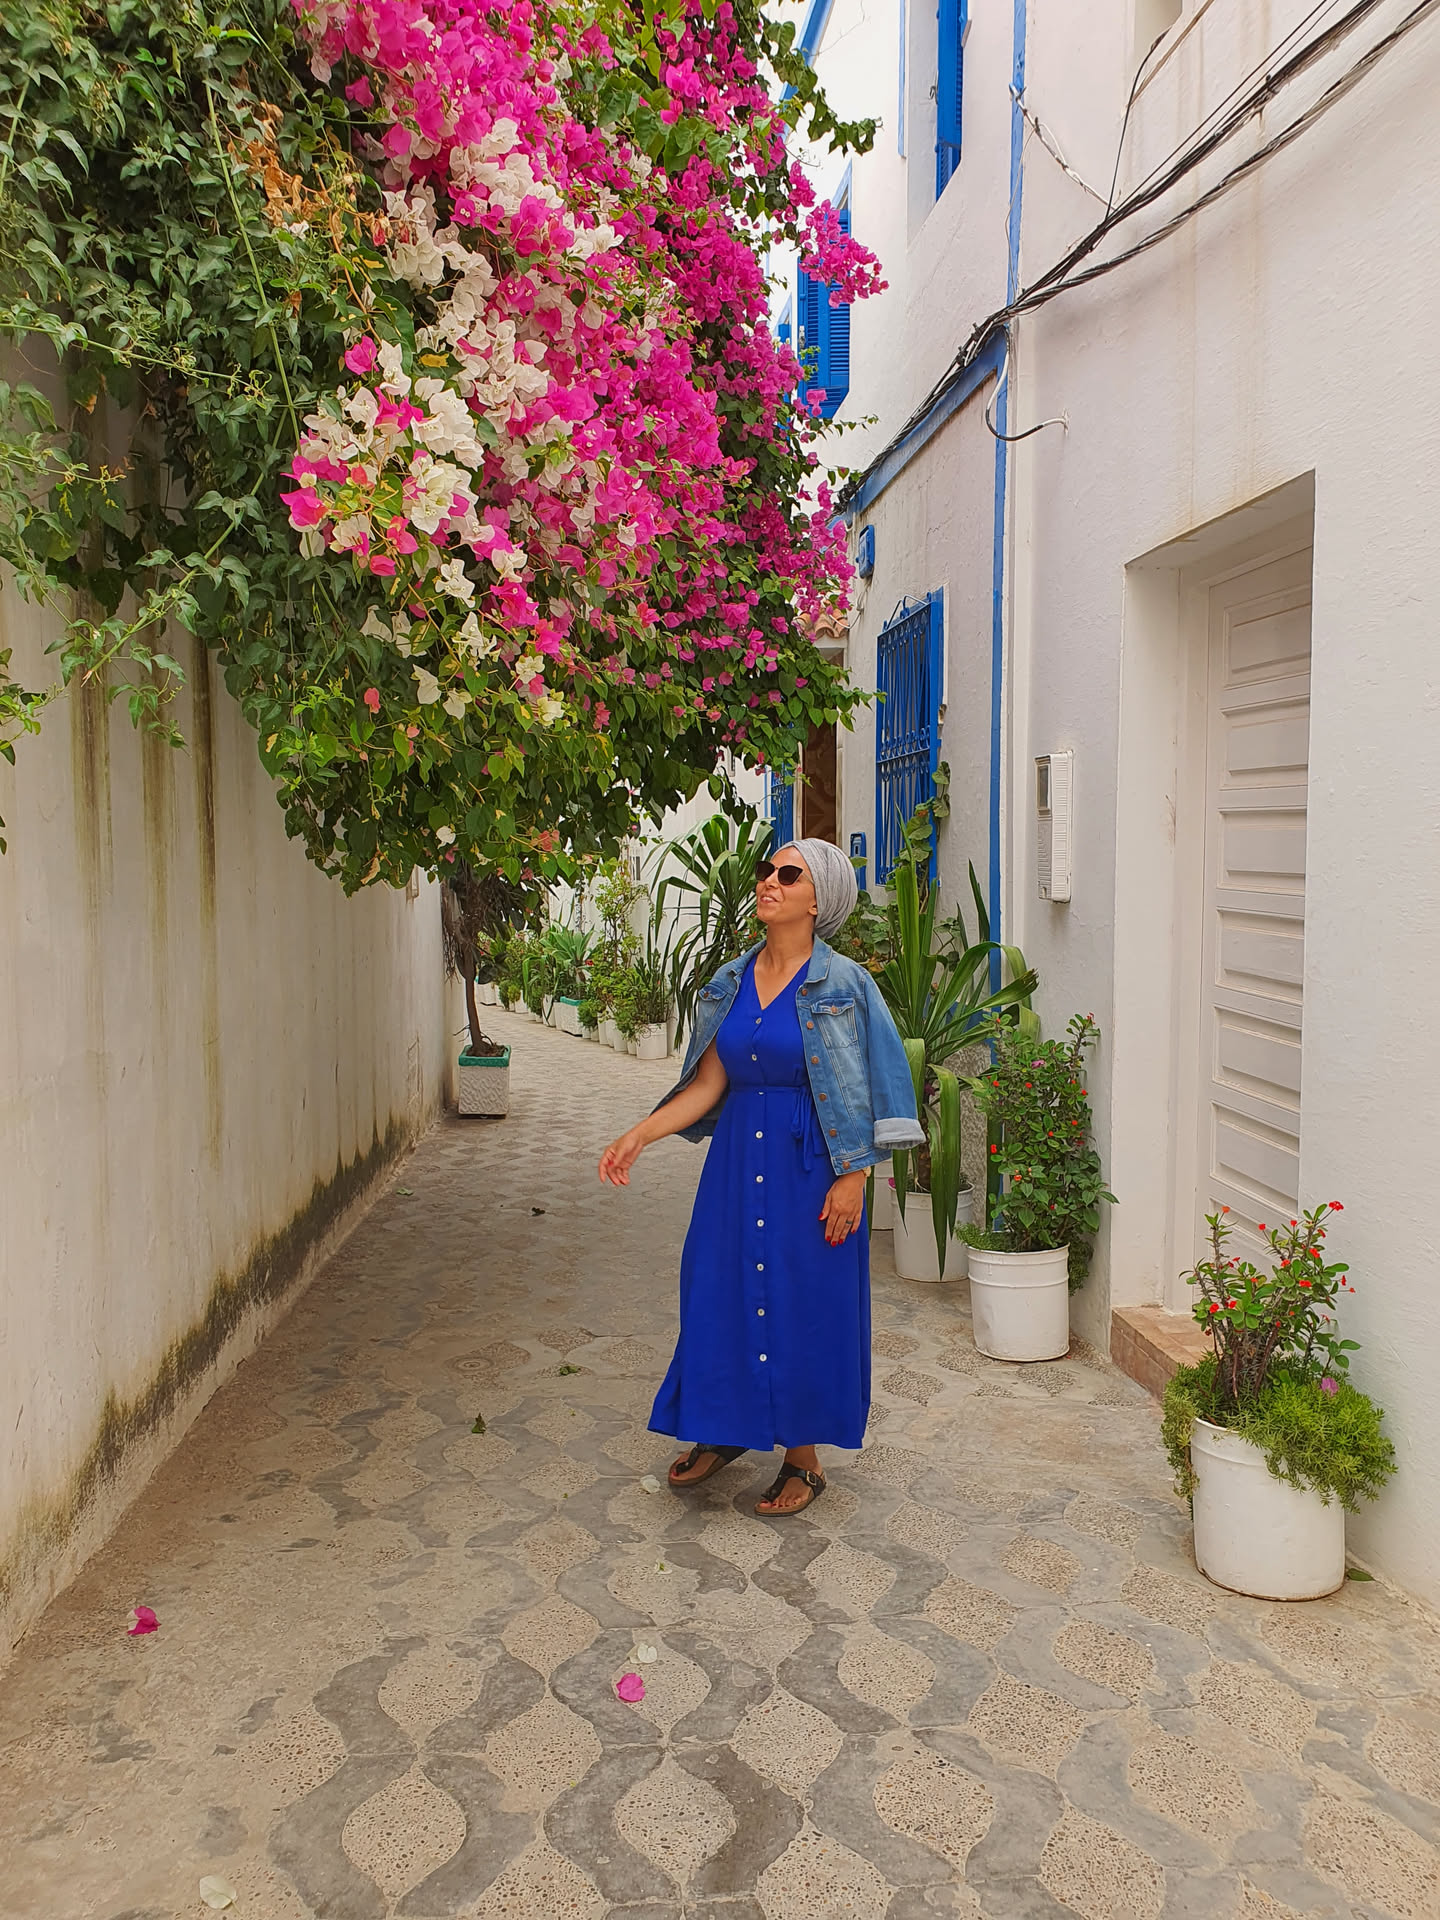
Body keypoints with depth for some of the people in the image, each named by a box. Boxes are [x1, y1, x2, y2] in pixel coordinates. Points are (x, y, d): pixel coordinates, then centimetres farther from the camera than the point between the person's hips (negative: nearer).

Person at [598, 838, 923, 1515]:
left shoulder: (842, 984, -8)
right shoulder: (731, 983, 7)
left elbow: (858, 1094, -10)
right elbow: (708, 1084, 7)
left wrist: (851, 1180, -15)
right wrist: (638, 1136, 0)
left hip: (809, 1164, -5)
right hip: (737, 1156, 5)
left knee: (803, 1302, 2)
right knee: (720, 1288, 10)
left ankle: (803, 1459, 19)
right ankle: (726, 1428, 31)